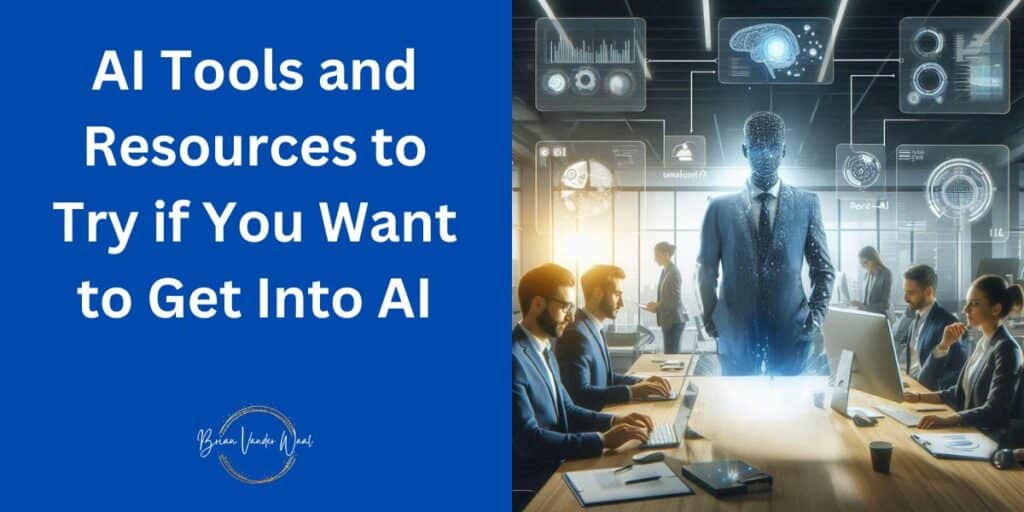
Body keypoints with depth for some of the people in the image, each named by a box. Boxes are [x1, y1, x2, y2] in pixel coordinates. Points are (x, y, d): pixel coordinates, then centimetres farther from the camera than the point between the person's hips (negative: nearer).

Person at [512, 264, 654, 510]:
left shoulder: (543, 349, 10)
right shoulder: (514, 358, -22)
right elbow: (528, 439, -26)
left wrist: (614, 421, -3)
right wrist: (603, 439, -23)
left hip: (554, 468, 8)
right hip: (531, 486, -8)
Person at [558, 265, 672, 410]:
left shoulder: (592, 328, 10)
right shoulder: (577, 334, -19)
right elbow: (580, 393, -25)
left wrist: (640, 382, 1)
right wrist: (632, 391, -23)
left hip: (599, 412, 8)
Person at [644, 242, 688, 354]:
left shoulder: (673, 272, -15)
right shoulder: (665, 271, 12)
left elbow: (675, 301, -19)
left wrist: (656, 306, -13)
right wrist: (656, 305, 5)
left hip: (674, 320, -9)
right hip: (668, 320, 9)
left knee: (672, 355, -8)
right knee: (672, 354, 10)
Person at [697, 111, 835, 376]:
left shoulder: (806, 204, 6)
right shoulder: (720, 207, 3)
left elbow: (823, 269, 10)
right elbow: (707, 271, 8)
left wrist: (817, 315, -1)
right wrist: (712, 319, 4)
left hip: (791, 333, 1)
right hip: (736, 334, 0)